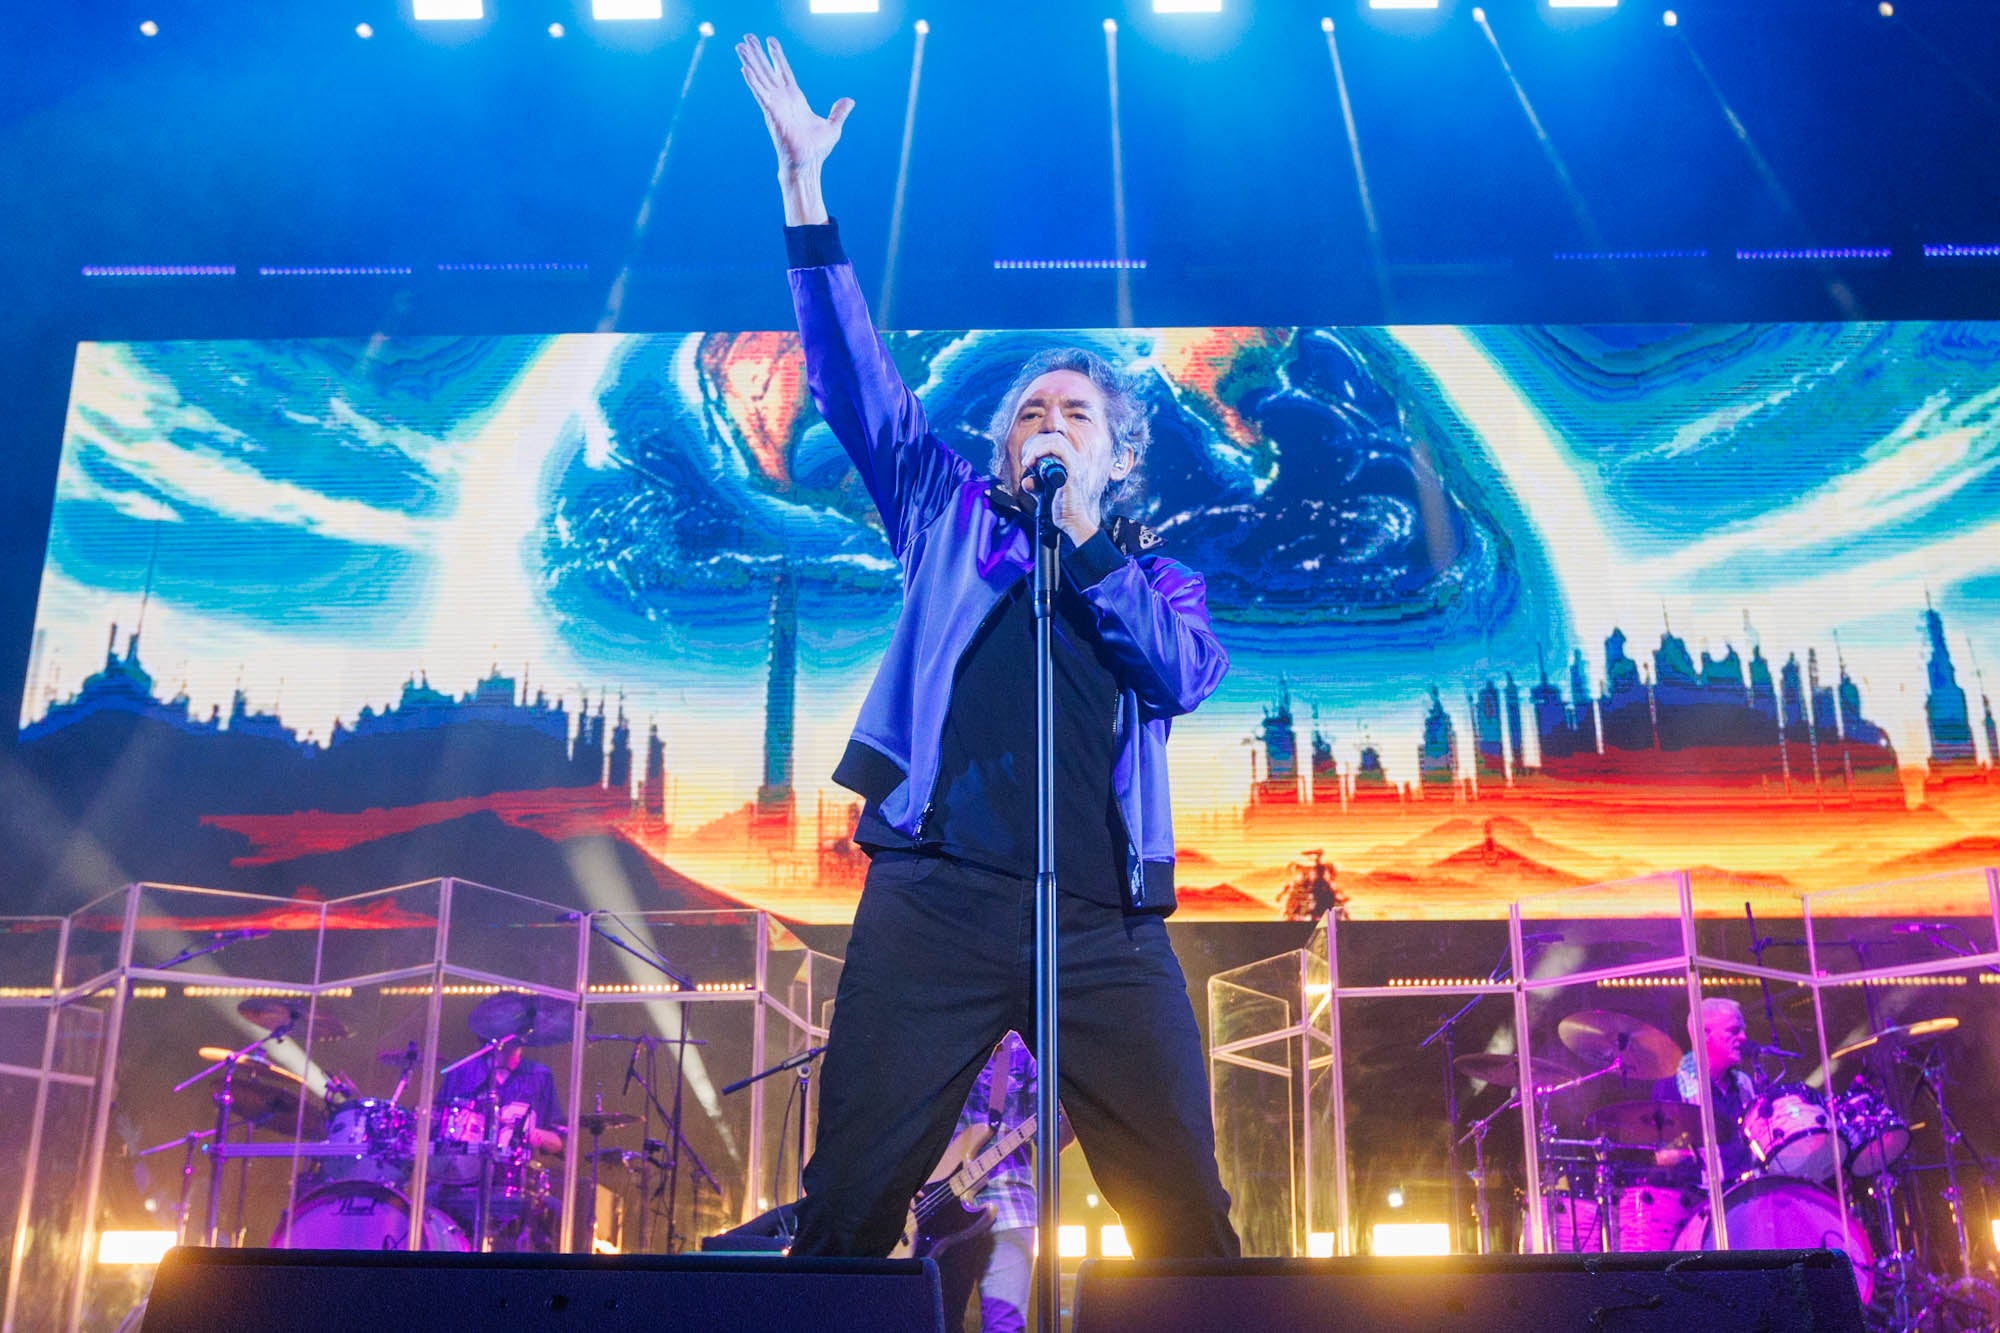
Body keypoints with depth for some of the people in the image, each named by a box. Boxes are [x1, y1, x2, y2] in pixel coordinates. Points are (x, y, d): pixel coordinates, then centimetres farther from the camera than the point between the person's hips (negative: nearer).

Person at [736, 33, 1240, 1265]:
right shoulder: (950, 519, 19)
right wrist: (806, 183, 7)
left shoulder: (1159, 574, 20)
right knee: (848, 1206, -2)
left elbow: (1187, 672, -1)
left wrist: (1083, 538, 1)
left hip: (1106, 921, 1)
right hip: (938, 898, 0)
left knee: (1186, 1220, -1)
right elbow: (855, 378, 12)